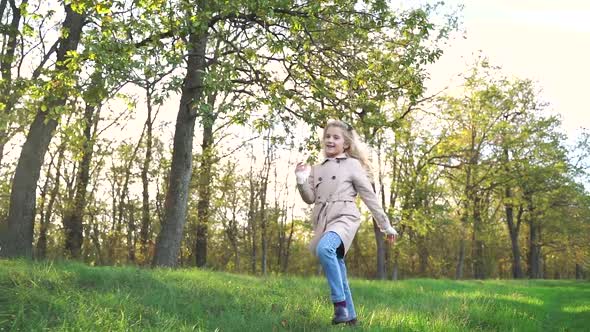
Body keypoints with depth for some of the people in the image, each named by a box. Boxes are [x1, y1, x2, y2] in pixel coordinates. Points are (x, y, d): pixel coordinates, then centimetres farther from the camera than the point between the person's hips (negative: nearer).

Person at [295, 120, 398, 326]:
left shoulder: (352, 164, 2)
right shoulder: (317, 169, 17)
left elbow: (369, 197, 4)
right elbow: (310, 198, 13)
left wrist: (386, 225, 6)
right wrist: (301, 180, -4)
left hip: (344, 218, -6)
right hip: (323, 223, 6)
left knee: (324, 248, -35)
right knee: (337, 274, 8)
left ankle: (340, 303, -26)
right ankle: (350, 317, 23)